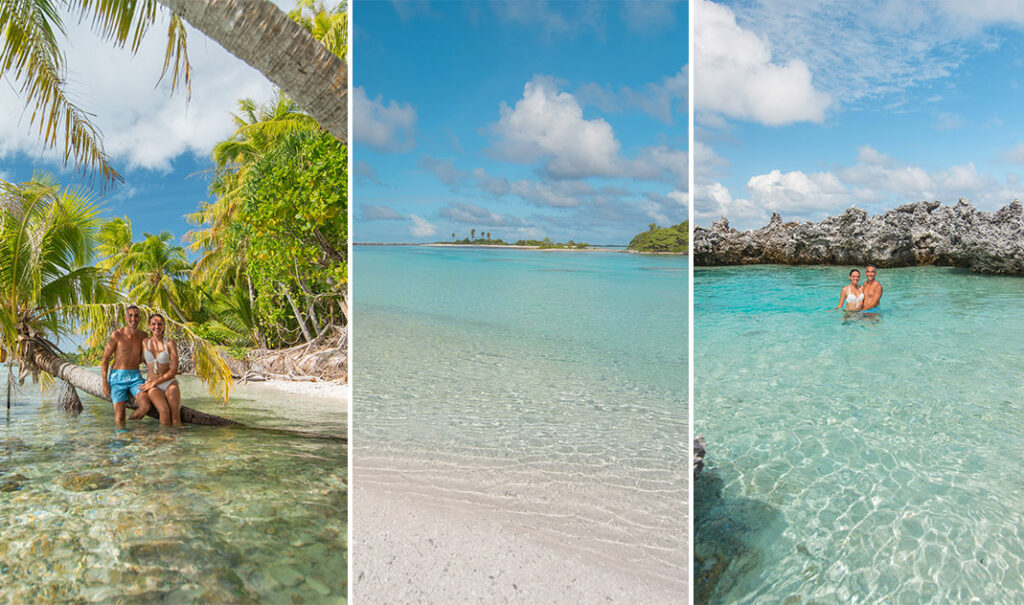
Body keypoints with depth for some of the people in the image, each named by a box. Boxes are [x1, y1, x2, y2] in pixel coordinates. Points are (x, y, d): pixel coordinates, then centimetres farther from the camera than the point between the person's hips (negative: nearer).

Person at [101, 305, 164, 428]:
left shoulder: (143, 335, 5)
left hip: (135, 377, 3)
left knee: (146, 406, -22)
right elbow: (105, 359, -4)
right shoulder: (116, 335, -8)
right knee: (119, 417, -10)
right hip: (118, 378, -3)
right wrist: (104, 383, -9)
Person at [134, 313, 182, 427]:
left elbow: (174, 370, -7)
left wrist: (153, 383, -10)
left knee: (175, 417, -24)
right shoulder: (145, 342, 6)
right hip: (153, 387, 1)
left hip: (170, 383, -1)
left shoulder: (170, 343, -3)